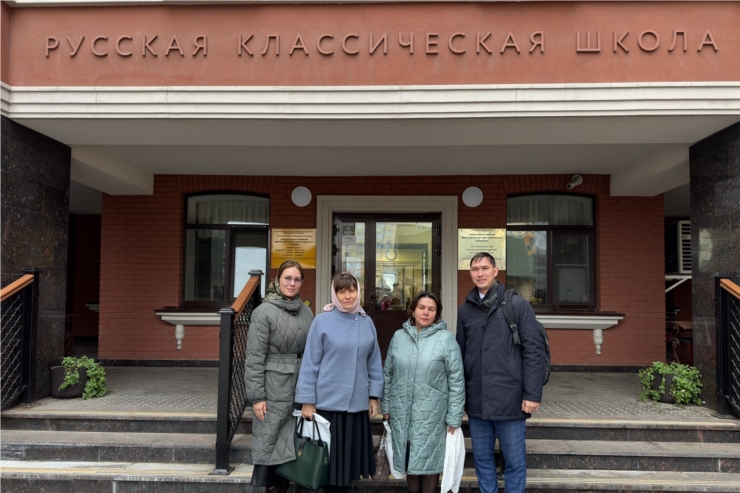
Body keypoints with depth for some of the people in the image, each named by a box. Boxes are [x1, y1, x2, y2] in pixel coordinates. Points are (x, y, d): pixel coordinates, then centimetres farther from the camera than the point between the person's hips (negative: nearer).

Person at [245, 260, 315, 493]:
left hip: (300, 386, 5)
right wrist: (257, 396, -13)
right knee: (271, 441, 3)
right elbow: (254, 357, -10)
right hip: (274, 387, -5)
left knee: (292, 441, 11)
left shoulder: (306, 312, 7)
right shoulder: (264, 312, -9)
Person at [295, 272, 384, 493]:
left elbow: (374, 362, 9)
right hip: (328, 402, -3)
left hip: (358, 403, 3)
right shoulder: (322, 321, -7)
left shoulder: (367, 322, 5)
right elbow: (310, 362, -6)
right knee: (330, 458, 6)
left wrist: (374, 395, 7)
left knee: (350, 457, 12)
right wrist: (307, 400, -7)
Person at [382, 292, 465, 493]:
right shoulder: (399, 336, 3)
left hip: (431, 414, -3)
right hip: (401, 413, 3)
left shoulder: (446, 338, -8)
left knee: (428, 460, 8)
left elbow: (456, 380, -8)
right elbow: (388, 374, 10)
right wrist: (386, 406, 9)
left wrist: (454, 418, -9)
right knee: (409, 459, 15)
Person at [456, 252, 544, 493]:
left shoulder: (517, 304, -5)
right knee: (482, 459, 14)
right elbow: (460, 354, 11)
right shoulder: (465, 310, 7)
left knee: (515, 461, 8)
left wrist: (532, 394, -11)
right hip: (476, 400, 4)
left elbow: (533, 350, -7)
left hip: (509, 398, -4)